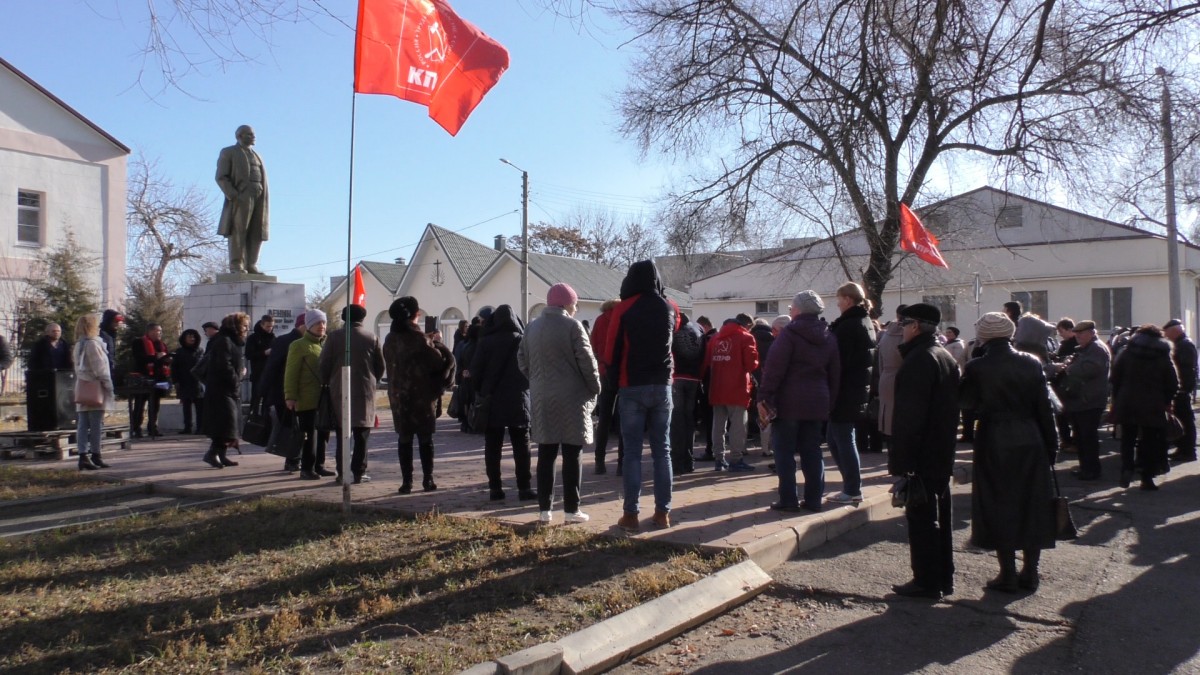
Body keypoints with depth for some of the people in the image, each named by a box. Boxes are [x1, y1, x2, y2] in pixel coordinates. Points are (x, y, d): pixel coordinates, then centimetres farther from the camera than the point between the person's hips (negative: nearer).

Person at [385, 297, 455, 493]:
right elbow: (437, 361, -11)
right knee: (425, 438, 6)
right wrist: (437, 347, 7)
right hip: (421, 394, -4)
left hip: (397, 394, 5)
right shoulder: (418, 338, -13)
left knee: (404, 438, 9)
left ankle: (406, 481, 8)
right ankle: (428, 479, 9)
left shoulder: (389, 339, 6)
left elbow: (389, 365, 13)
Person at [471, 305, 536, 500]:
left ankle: (495, 487, 8)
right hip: (518, 401, 0)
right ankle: (524, 487, 3)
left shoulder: (485, 342, -4)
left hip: (492, 402, 1)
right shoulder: (522, 341, -5)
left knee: (492, 447, 8)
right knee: (521, 446, 6)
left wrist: (481, 391, 11)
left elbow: (475, 371, -3)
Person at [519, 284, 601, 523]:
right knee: (571, 457, 2)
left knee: (546, 456, 9)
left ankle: (544, 509, 11)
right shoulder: (572, 326, -8)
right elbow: (587, 361, -11)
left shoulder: (532, 328, 11)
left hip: (541, 400, 5)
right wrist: (595, 389, -1)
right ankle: (571, 510, 5)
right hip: (571, 399, -5)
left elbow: (523, 362, 11)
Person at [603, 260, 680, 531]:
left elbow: (611, 352, -5)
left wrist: (615, 379, 9)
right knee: (662, 450, 8)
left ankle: (631, 514, 2)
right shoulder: (670, 308, 3)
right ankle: (662, 512, 10)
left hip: (632, 387, -3)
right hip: (662, 386, 3)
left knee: (632, 453, 1)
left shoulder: (623, 310, -8)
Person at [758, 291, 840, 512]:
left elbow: (774, 369, -16)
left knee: (784, 452, 1)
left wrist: (764, 397, -15)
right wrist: (829, 402, 17)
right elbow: (835, 375, 14)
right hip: (817, 403, 6)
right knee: (812, 452, 11)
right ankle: (813, 499, 12)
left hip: (788, 402, -6)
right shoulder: (829, 338, 12)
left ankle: (788, 500, 1)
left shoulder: (789, 334, -9)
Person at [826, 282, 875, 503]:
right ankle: (852, 485, 20)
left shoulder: (847, 326, -16)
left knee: (842, 439, -1)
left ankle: (852, 491, 6)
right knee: (834, 437, 15)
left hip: (845, 391, -9)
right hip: (859, 388, 9)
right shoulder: (866, 323, 14)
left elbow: (837, 360, -19)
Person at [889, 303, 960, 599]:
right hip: (943, 453, 10)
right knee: (940, 515, 15)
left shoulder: (918, 360, -18)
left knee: (921, 518, -2)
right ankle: (943, 578, 24)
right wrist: (947, 441, 22)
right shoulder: (947, 357, 12)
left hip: (922, 455, -10)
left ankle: (927, 581, 4)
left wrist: (899, 460, -21)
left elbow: (908, 415, -23)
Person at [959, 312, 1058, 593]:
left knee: (999, 505, 6)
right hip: (1030, 442, 3)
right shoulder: (1031, 364, -2)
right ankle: (1030, 572, 20)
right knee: (1032, 504, 12)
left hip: (994, 443, -3)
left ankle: (1008, 574, 10)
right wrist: (1051, 446, 8)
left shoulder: (976, 368, -10)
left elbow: (964, 400, 4)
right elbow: (1044, 408, 1)